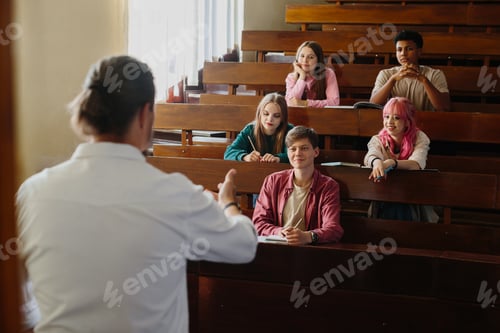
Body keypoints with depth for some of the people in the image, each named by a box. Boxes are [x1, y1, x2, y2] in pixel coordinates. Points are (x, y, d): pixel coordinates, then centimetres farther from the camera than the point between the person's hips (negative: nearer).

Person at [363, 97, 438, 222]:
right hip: (383, 202, 1)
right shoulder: (377, 140, 2)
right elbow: (371, 156, -22)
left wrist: (391, 163, -42)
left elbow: (417, 164, -22)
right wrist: (376, 162, -47)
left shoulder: (420, 138, -2)